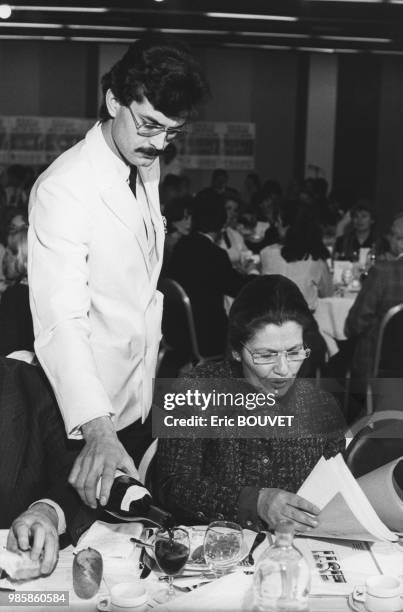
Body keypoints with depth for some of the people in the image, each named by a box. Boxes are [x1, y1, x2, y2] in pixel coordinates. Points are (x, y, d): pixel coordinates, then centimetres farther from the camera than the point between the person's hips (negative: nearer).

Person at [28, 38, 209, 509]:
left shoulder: (147, 168, 4)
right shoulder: (64, 188, -24)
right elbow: (61, 321, -33)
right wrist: (96, 429, -44)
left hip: (139, 401, 8)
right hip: (83, 419, -7)